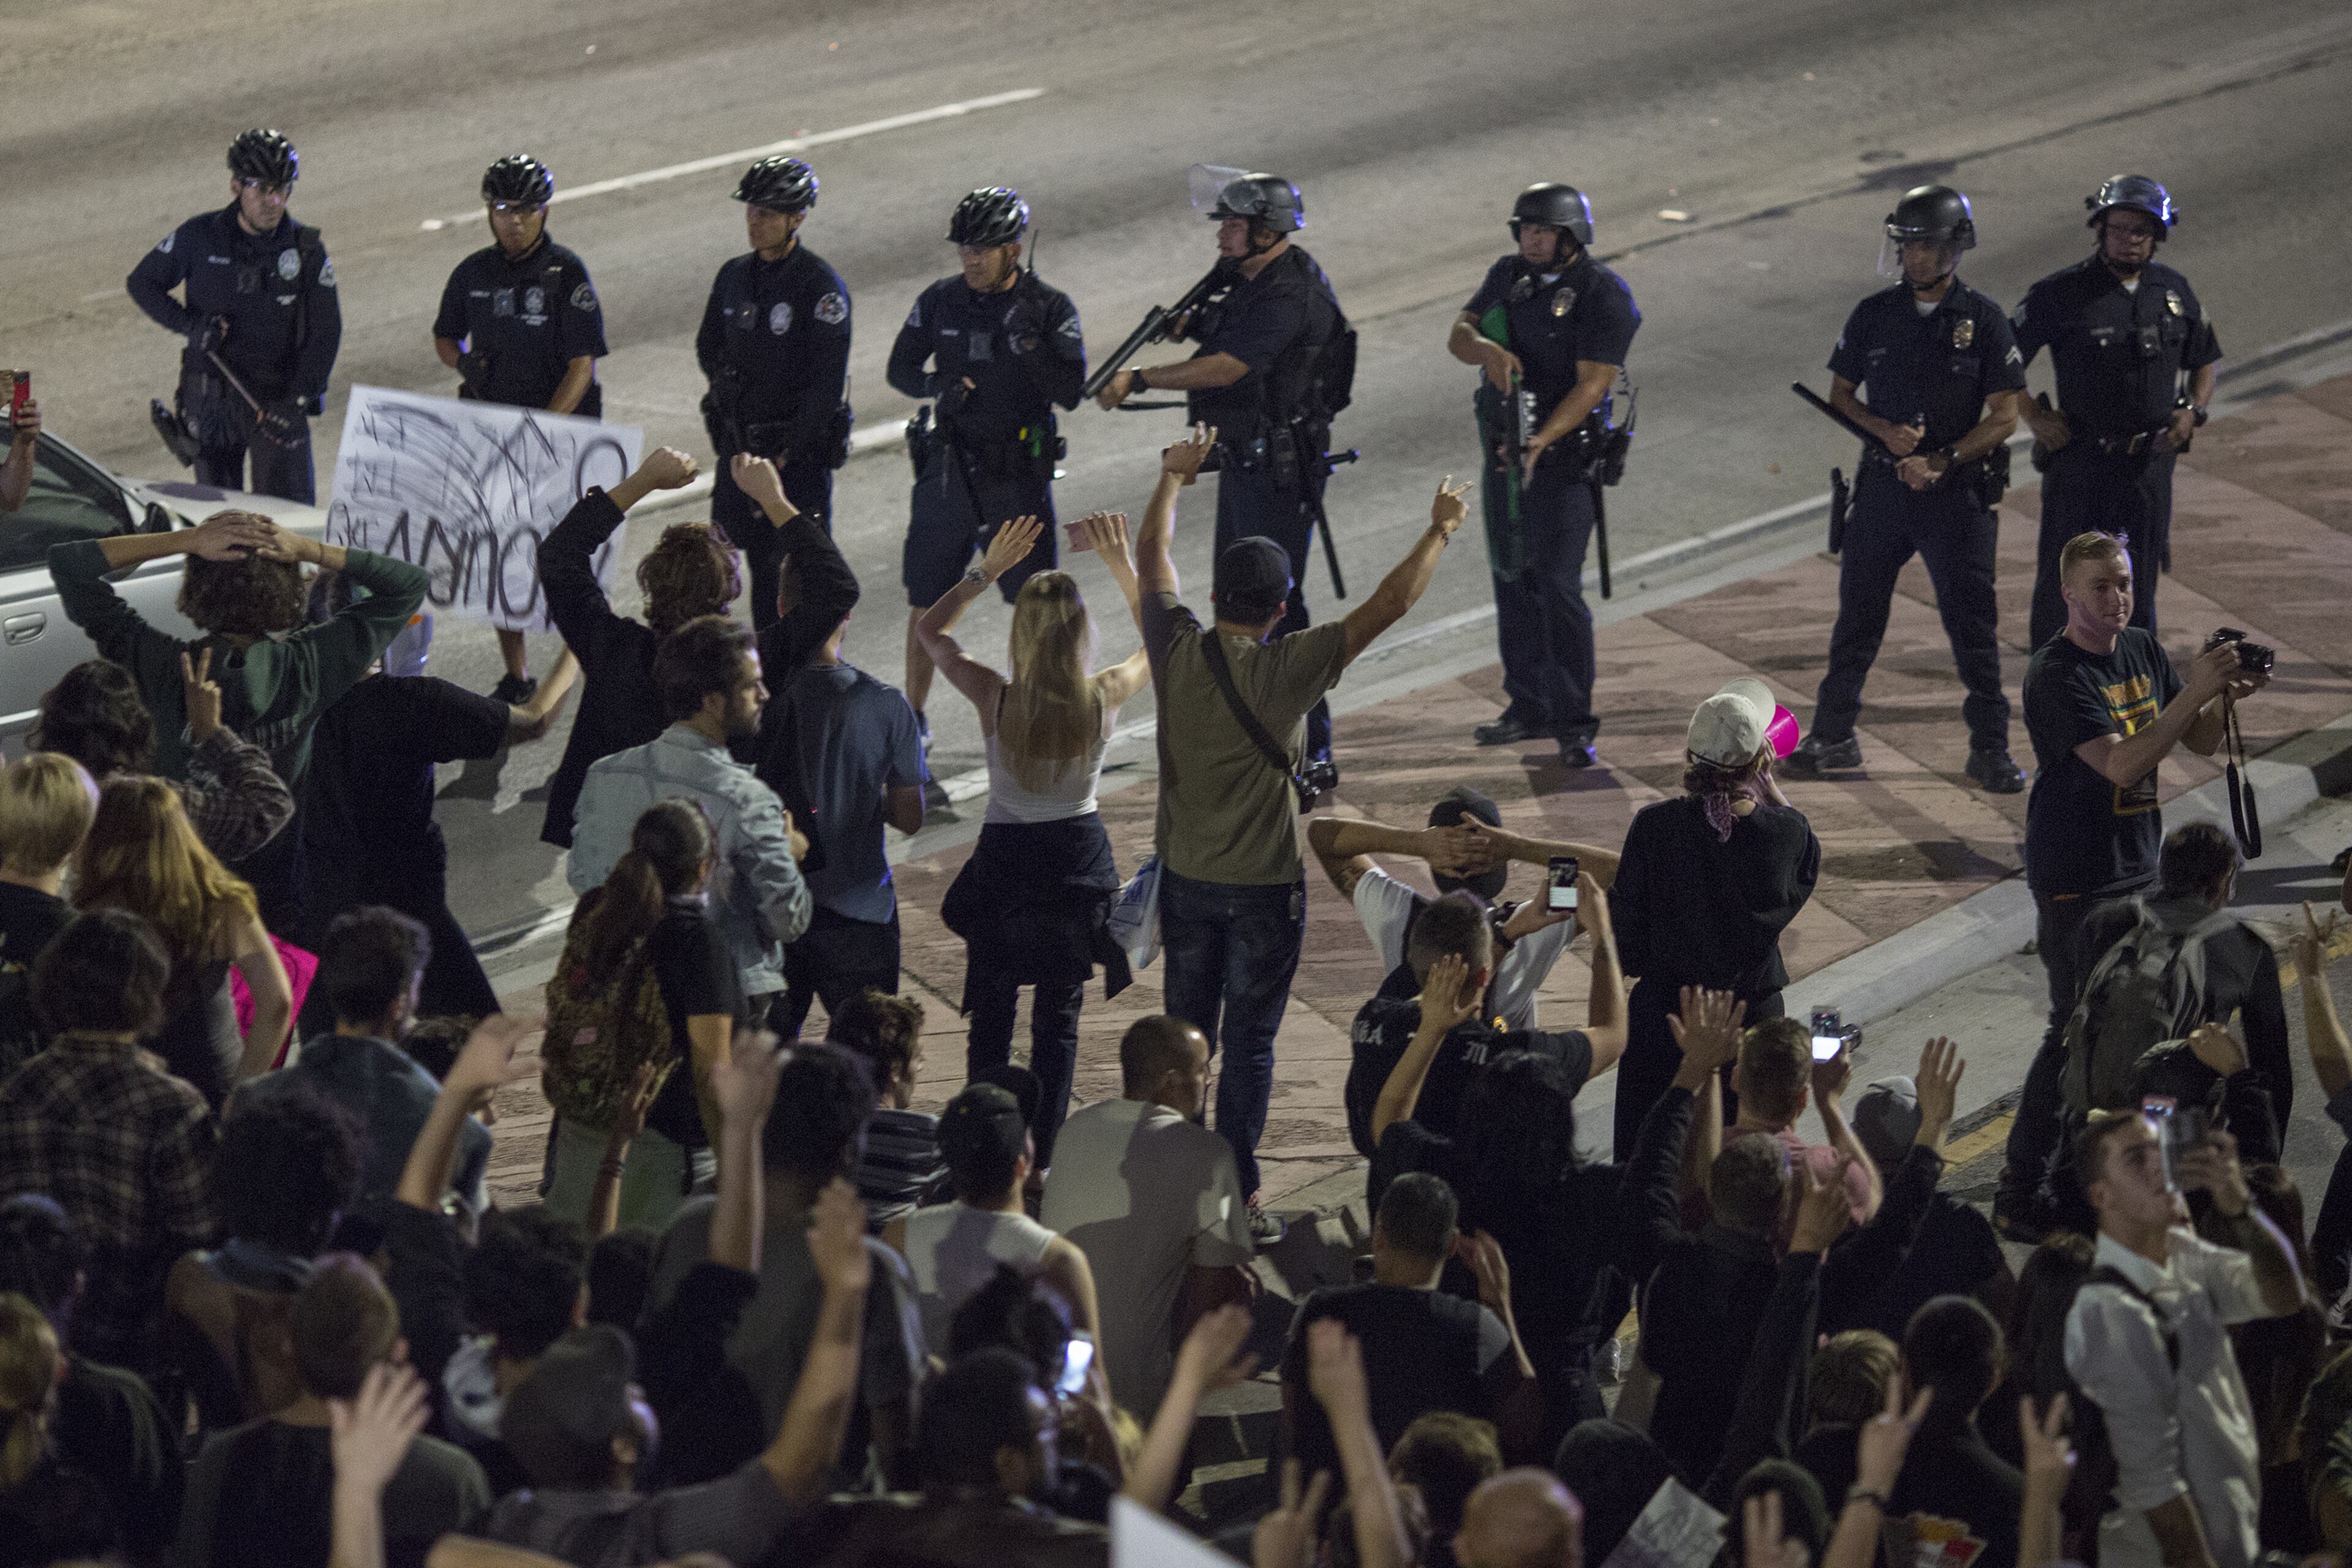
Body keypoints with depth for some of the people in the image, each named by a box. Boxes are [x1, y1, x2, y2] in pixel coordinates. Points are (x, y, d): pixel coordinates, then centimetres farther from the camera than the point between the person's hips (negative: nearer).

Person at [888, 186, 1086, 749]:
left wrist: (1029, 344, -28)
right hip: (948, 469, 3)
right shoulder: (941, 301, 2)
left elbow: (1070, 391, -13)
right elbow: (899, 369, 8)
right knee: (926, 602, 8)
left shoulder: (1051, 308, -6)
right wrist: (937, 384, -13)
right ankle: (915, 717, 21)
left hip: (1019, 475, -3)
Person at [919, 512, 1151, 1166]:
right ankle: (1043, 1155, 15)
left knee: (990, 1017, 13)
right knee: (1059, 1020, 13)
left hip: (1005, 860, -1)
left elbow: (930, 628, -3)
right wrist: (1121, 565, 1)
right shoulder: (1105, 697, -17)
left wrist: (988, 569, -7)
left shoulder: (995, 698, -20)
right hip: (1078, 858, 1)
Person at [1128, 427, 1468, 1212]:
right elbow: (1389, 604, -16)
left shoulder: (1178, 652, -10)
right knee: (1248, 1045, 4)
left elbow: (1152, 557, 8)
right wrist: (1440, 532, -4)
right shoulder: (1287, 669, -20)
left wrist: (1174, 476, 23)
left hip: (1186, 876, 4)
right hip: (1265, 886, -4)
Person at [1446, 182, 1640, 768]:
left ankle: (1573, 723, -7)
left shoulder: (1605, 297, -14)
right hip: (1503, 454, 7)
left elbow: (1591, 385, -20)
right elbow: (1458, 336, 1)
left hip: (1565, 456, -7)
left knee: (1558, 586, -12)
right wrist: (1488, 349, -23)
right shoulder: (1508, 276, 6)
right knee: (1513, 581, 12)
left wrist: (1541, 441, -31)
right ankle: (1529, 706, 25)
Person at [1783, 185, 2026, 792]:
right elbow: (1839, 394, 10)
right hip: (1884, 485, 3)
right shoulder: (1874, 315, 3)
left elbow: (2004, 417, -5)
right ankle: (1834, 735, 20)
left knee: (1971, 620, 0)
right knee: (1858, 610, 9)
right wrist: (1884, 430, -10)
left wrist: (1942, 461, -16)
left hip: (1958, 491, -3)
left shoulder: (1983, 321, -5)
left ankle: (1990, 748, 8)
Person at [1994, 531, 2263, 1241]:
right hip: (2075, 880, -8)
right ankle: (2020, 1196, -4)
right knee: (2078, 1030, -9)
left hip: (2139, 865, 8)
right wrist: (2195, 692, -30)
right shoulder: (2057, 674, -18)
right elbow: (2121, 763, -28)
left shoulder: (2144, 651, 7)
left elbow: (2200, 743, 12)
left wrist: (2225, 696, -9)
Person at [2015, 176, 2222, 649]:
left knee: (2139, 584, 12)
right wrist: (2035, 417, -10)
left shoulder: (2174, 291, 7)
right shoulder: (2062, 294, -8)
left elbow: (2206, 360, 20)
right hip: (2080, 461, -4)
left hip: (2151, 462, 4)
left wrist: (2193, 410, 3)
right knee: (2064, 580, -1)